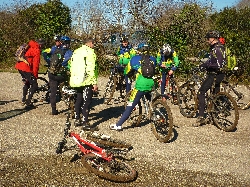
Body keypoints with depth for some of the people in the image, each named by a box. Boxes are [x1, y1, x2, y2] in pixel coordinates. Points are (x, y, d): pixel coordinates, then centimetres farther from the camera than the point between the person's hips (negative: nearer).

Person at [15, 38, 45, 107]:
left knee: (26, 83, 26)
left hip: (19, 66, 9)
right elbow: (35, 64, -13)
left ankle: (23, 100, 31)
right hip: (26, 68, -9)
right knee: (34, 85, 0)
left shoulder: (29, 46, 18)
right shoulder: (37, 50, -9)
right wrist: (35, 74, -6)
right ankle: (28, 102, -3)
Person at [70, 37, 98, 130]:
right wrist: (94, 83, -16)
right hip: (87, 81, -8)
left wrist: (72, 79, 25)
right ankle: (85, 123, -4)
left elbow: (72, 66, 17)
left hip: (76, 80, 8)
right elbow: (91, 69, -18)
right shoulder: (90, 52, -11)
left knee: (78, 99, 18)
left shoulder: (76, 52, 14)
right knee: (87, 101, -3)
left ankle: (77, 119, 27)